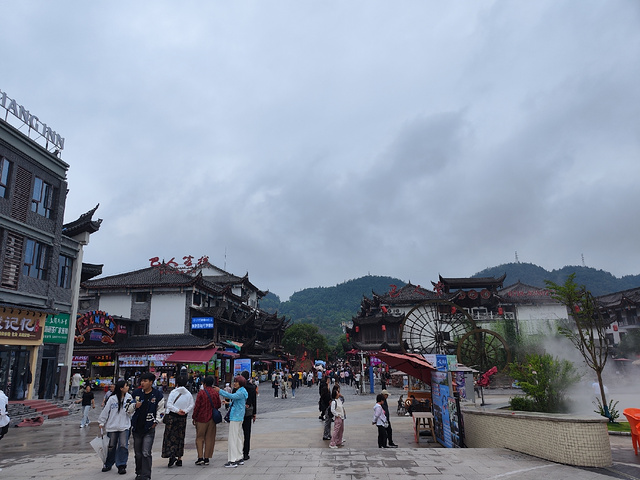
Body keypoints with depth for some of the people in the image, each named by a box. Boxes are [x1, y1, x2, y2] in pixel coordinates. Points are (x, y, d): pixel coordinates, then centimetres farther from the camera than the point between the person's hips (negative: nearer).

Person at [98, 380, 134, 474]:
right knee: (111, 446, 11)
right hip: (112, 426, 0)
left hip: (124, 427, 1)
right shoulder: (112, 399, -7)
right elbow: (105, 411, 1)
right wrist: (101, 423, 5)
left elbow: (130, 412, 1)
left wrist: (131, 406, -19)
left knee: (123, 446, -6)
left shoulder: (129, 397, 0)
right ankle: (108, 464, 32)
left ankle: (121, 465, 5)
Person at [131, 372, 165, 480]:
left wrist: (155, 422, -4)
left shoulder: (157, 394, -5)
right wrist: (135, 406, -6)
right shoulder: (136, 392, 3)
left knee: (146, 453, -9)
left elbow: (161, 410, 3)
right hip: (136, 427, 4)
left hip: (149, 428, -4)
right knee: (138, 453, 15)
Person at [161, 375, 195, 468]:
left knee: (170, 436, 3)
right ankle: (179, 458, 15)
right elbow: (192, 405, -3)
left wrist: (177, 410, -10)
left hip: (172, 416, -3)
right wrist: (185, 411, -7)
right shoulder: (188, 394, 3)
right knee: (180, 437, 12)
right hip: (183, 418, 3)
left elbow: (169, 404, -13)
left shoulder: (173, 392, -6)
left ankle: (171, 455, -14)